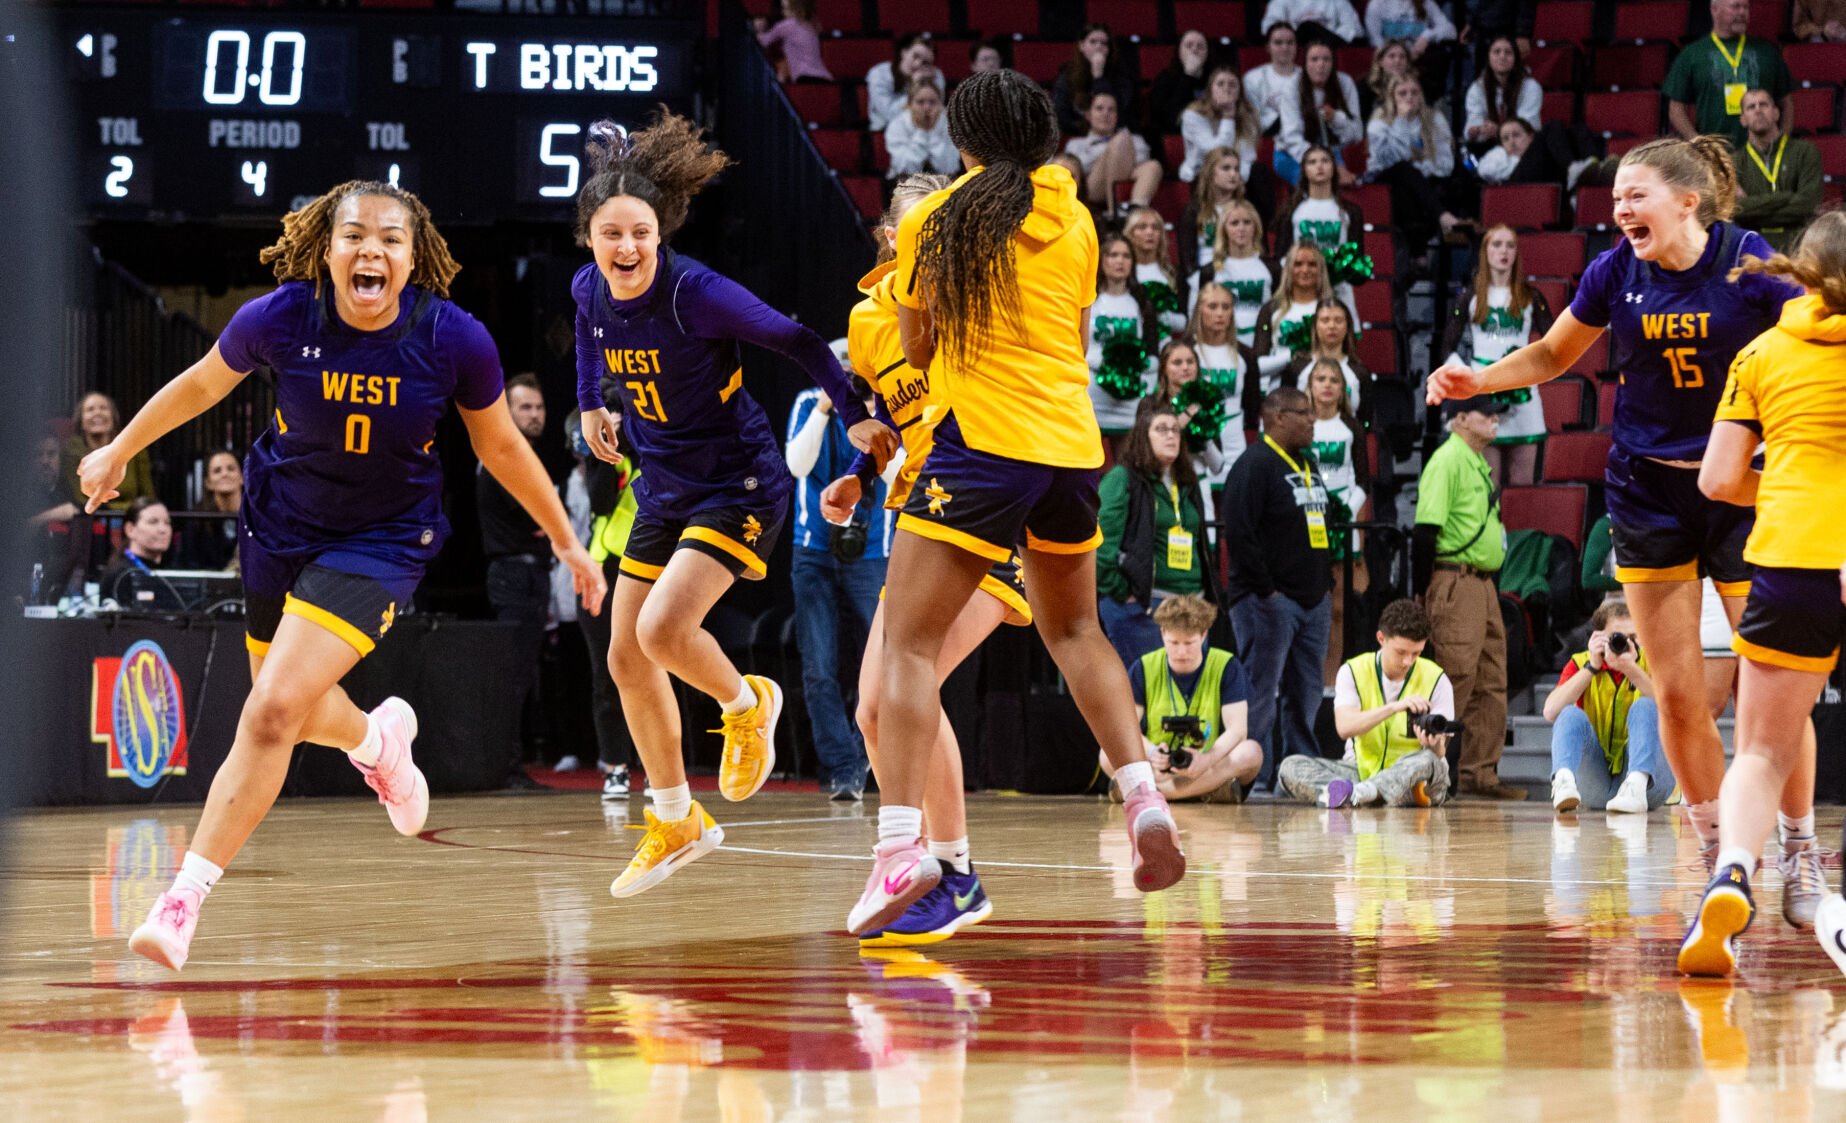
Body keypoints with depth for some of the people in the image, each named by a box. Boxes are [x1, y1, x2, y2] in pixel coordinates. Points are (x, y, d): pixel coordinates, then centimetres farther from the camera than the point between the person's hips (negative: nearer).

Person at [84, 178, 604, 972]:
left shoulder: (456, 340, -20)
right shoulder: (280, 319, -19)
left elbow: (500, 446, -2)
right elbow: (203, 384, 3)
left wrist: (567, 543, 6)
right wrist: (119, 451, 15)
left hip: (380, 542, -3)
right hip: (279, 529, 3)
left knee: (273, 713, -20)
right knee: (295, 711, 23)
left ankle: (184, 901, -16)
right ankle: (379, 740, 61)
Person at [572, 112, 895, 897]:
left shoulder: (697, 294, -26)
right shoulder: (589, 289, -7)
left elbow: (796, 342, -18)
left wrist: (855, 417, -22)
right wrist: (591, 402, 14)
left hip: (739, 484, -7)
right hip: (665, 487, 7)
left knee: (663, 628, -25)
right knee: (626, 658, 9)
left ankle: (747, 704, 10)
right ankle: (675, 824, 26)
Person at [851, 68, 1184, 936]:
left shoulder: (931, 222, 2)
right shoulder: (1073, 220, 11)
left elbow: (917, 349, 10)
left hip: (983, 439, -5)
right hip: (1073, 441, 5)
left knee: (910, 644, -6)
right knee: (1073, 629, 26)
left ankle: (900, 845, -23)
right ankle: (1145, 803, 12)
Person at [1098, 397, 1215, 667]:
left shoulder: (1187, 484, 18)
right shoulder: (1122, 479, -5)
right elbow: (1102, 541, -13)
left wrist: (1201, 597, 17)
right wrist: (1120, 592, -15)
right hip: (1138, 606, -7)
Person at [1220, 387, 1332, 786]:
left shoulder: (1307, 465, 19)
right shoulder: (1255, 465, -10)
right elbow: (1238, 532, -18)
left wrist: (1327, 586, 18)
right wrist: (1264, 590, -18)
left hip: (1311, 602, 9)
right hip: (1270, 600, -9)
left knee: (1306, 695, 10)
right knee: (1260, 695, -7)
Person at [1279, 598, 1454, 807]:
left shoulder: (1436, 680, -3)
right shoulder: (1354, 671, -1)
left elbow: (1439, 753, -8)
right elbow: (1345, 727, -19)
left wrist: (1434, 747, -33)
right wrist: (1394, 707, -33)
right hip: (1360, 771, 2)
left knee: (1428, 761, -37)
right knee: (1292, 767, -23)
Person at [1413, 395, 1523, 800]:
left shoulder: (1479, 463, 19)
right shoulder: (1447, 461, -11)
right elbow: (1425, 530, -17)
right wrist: (1423, 593, -20)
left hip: (1483, 582, 10)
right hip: (1455, 581, -10)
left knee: (1491, 683, 9)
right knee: (1456, 678, -12)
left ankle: (1480, 773, 12)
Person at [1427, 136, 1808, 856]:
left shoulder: (1749, 264, -12)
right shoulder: (1615, 273, -2)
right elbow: (1552, 356, 14)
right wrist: (1478, 381, -1)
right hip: (1649, 492, 3)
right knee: (1677, 694, 1)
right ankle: (1718, 850, 15)